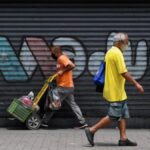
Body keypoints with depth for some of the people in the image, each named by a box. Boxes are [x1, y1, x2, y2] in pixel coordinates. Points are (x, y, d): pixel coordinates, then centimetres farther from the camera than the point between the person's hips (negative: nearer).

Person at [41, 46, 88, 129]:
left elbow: (72, 65, -27)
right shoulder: (62, 58, 17)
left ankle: (44, 121, 7)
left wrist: (62, 71, -20)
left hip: (64, 87, -10)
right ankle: (82, 122, 8)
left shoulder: (62, 58, -14)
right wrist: (55, 76, 14)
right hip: (68, 87, 10)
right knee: (73, 104, 9)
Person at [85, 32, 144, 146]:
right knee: (113, 116, -5)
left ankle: (123, 138, 11)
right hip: (116, 92, -10)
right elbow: (124, 73, -22)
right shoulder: (117, 53, -17)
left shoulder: (110, 52, 14)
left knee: (123, 115, 11)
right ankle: (91, 130, -1)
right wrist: (136, 84, -16)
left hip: (118, 91, 10)